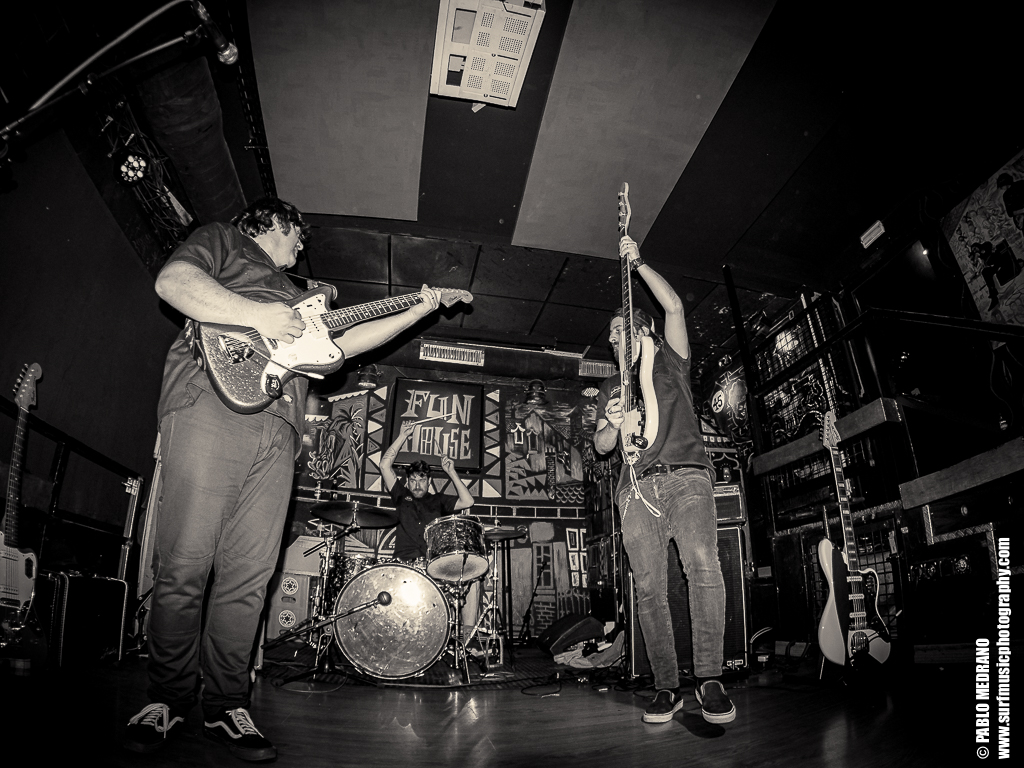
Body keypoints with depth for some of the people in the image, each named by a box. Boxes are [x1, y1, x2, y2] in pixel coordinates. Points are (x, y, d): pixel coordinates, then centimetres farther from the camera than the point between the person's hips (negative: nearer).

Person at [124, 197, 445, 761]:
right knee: (185, 565, -7)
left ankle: (224, 706, 9)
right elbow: (172, 281, 0)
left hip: (279, 430, 6)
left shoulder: (293, 297, 38)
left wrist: (415, 313, 30)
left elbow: (343, 342, 32)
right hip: (212, 403, -6)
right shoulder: (221, 240, 20)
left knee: (249, 576, 0)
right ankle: (168, 699, 9)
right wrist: (255, 316, -11)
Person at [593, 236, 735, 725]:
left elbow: (674, 307, 5)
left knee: (703, 566, -23)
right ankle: (667, 687, 4)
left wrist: (637, 262, 9)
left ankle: (709, 679, -14)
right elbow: (601, 445, 21)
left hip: (685, 474, -3)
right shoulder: (611, 386, 26)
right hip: (636, 487, 3)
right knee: (649, 588, -5)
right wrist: (612, 425, -2)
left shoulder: (669, 361, 19)